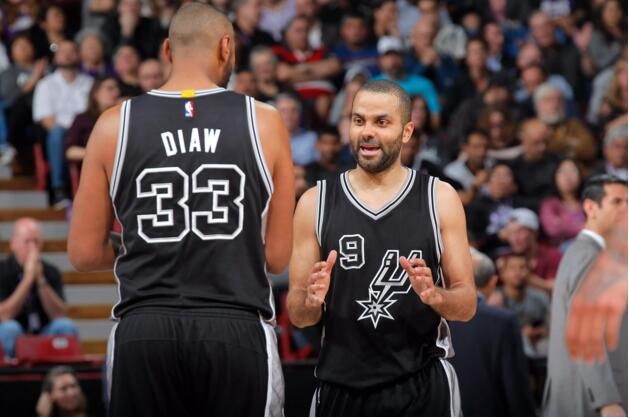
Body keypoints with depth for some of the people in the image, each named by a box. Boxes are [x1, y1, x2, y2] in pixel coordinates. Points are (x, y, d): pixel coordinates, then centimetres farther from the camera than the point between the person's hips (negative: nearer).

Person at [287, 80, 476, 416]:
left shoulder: (440, 199, 2)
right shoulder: (315, 203, 4)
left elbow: (467, 305, 3)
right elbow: (297, 315, 6)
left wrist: (434, 295, -19)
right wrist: (311, 301, -17)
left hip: (421, 387, -1)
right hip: (341, 387, 1)